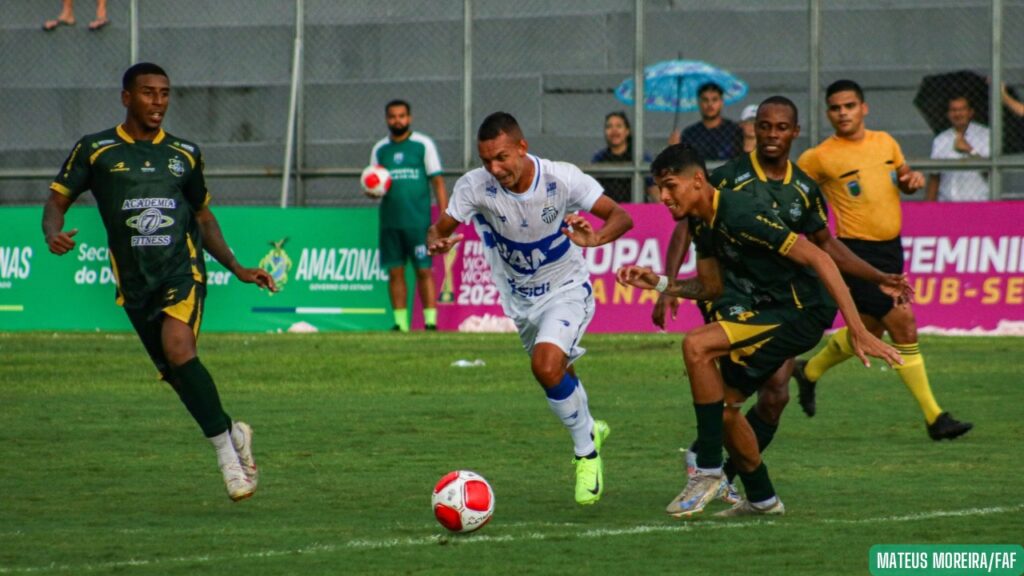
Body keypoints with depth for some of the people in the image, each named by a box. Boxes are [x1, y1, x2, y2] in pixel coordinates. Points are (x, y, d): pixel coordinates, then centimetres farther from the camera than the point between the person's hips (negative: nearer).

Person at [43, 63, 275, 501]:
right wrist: (53, 233, -18)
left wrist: (238, 268, 17)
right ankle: (231, 436, 24)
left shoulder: (185, 154, 13)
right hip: (135, 280, 1)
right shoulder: (95, 150, 6)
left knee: (178, 347, -26)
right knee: (177, 375, 0)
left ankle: (224, 447, -21)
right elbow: (57, 199, 5)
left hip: (183, 270, -1)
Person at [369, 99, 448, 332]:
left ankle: (431, 321, -6)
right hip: (390, 222, 3)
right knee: (395, 272, 1)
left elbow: (438, 181, 1)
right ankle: (400, 322, 4)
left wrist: (444, 217, -7)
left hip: (418, 221, -3)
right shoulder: (379, 149, 12)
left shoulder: (423, 144, 3)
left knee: (424, 270, -6)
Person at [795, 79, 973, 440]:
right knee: (903, 324, -14)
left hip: (891, 248, 7)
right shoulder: (820, 158, -9)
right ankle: (934, 418, -9)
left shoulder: (885, 143, 7)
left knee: (869, 329, 18)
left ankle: (809, 372, 44)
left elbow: (901, 179, 21)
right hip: (858, 252, -7)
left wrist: (912, 180, -1)